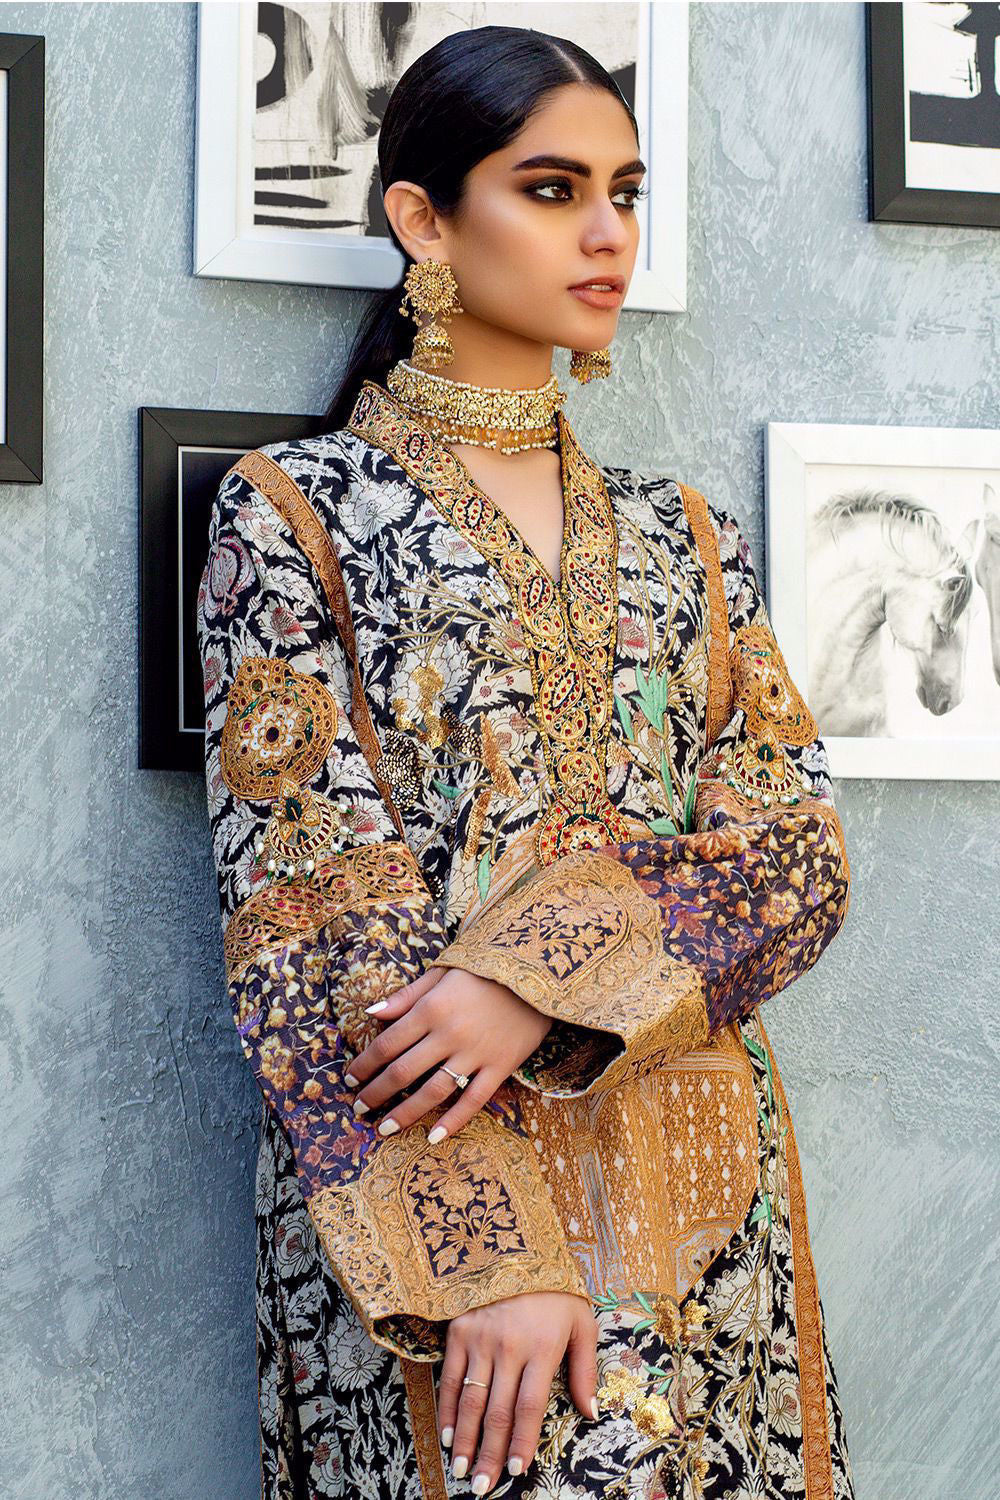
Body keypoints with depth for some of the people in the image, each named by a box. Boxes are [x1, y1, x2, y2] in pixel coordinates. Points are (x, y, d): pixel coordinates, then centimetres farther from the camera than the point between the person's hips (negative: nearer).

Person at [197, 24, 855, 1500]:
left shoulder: (685, 533, 12)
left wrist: (547, 970, -17)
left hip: (696, 1182, 4)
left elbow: (799, 846, 2)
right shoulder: (295, 508, -1)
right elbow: (304, 903, -9)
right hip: (416, 1190, -4)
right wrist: (488, 1252, -18)